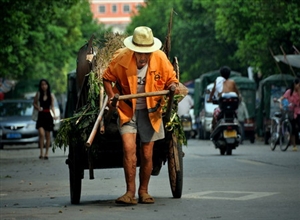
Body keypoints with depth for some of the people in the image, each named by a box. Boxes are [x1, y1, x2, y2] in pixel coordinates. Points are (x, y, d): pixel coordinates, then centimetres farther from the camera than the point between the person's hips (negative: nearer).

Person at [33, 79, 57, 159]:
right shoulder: (38, 94, 4)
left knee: (47, 135, 7)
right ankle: (41, 152, -14)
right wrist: (38, 108, -7)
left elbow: (52, 106, 5)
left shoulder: (50, 95, 3)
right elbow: (34, 103, 14)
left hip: (48, 116, 1)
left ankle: (46, 153, 17)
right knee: (41, 134, -18)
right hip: (41, 116, -1)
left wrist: (54, 114, -11)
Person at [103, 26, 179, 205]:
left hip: (150, 112, 1)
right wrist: (111, 96, -14)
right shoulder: (121, 58, -14)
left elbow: (171, 79, 2)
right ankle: (130, 192, -10)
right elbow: (107, 78, 1)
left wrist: (173, 86, -21)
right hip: (127, 110, -1)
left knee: (147, 155, 5)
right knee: (129, 148, -17)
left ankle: (143, 191, 23)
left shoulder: (160, 58, -12)